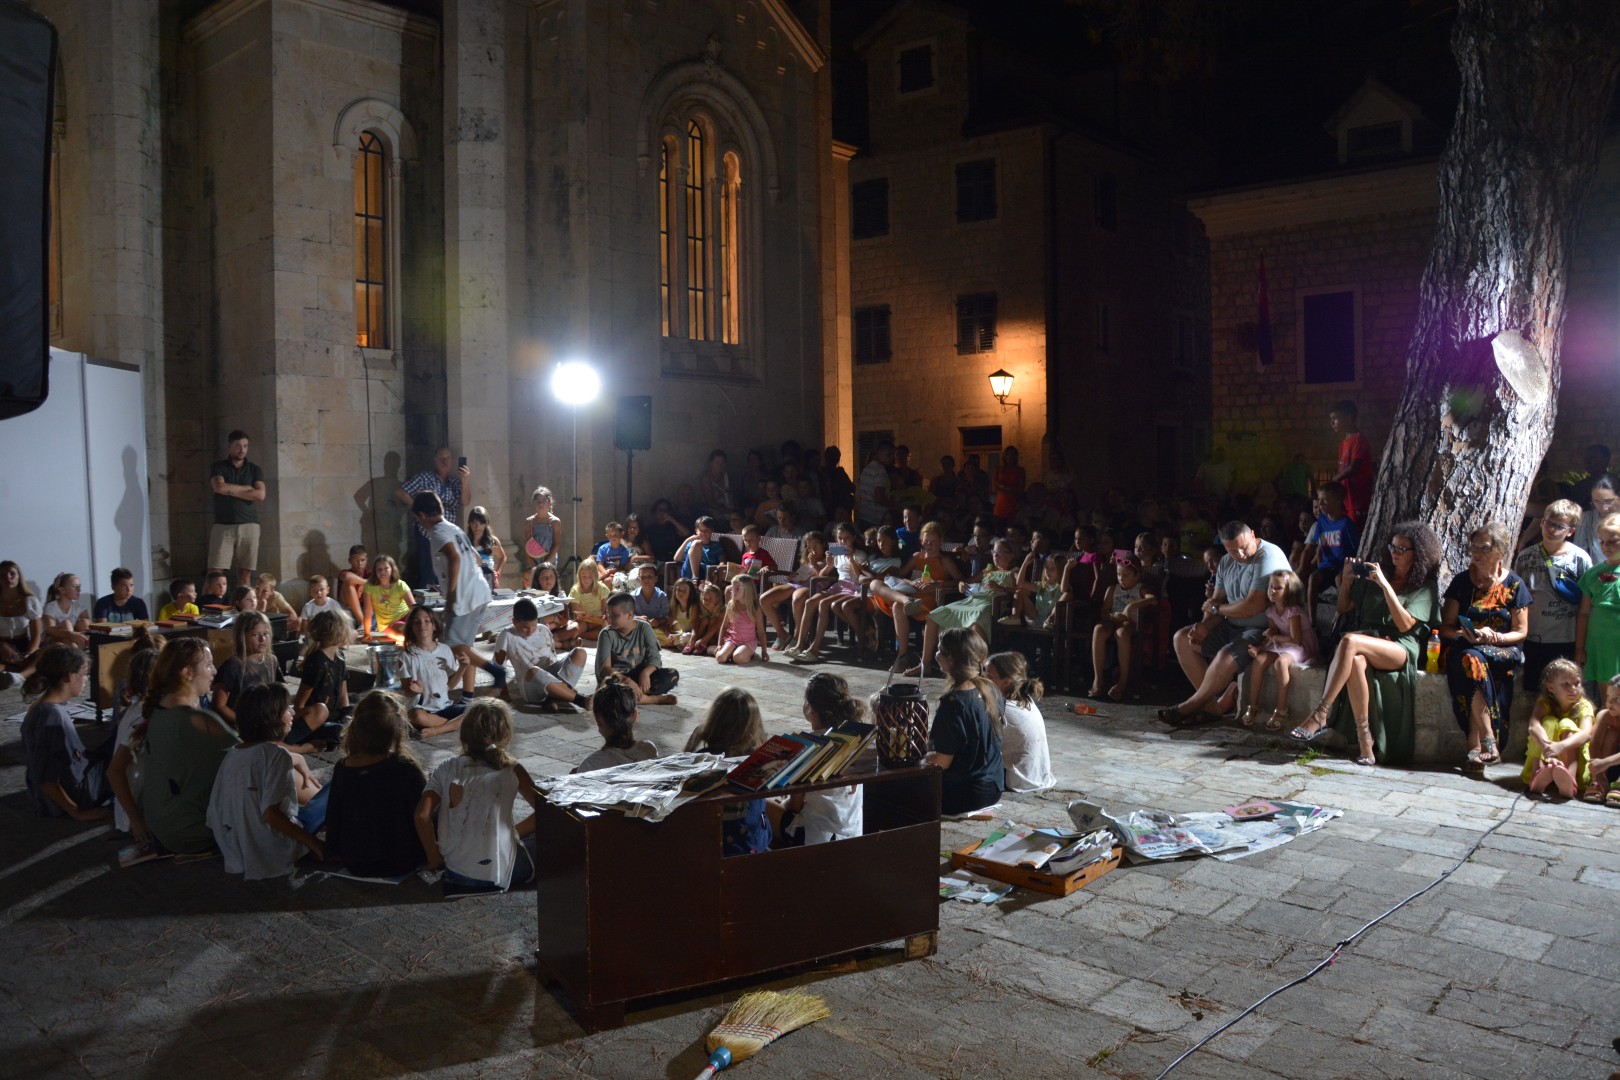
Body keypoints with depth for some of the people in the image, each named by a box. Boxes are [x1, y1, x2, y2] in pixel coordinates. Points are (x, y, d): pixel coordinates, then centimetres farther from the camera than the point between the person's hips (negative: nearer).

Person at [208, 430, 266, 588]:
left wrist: (231, 490, -5)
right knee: (215, 572, -7)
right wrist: (247, 488, -3)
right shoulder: (219, 467, 9)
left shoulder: (255, 470, 11)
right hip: (223, 526, -1)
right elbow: (220, 487, -11)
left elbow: (260, 495, -4)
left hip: (249, 526, 1)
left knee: (245, 573, 1)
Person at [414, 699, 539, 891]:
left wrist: (434, 859, 0)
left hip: (455, 873, 5)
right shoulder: (511, 770, -7)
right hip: (500, 874, -5)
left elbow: (422, 815, -11)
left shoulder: (447, 769, -1)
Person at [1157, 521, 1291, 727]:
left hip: (1262, 630, -9)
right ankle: (1214, 702, -10)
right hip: (1232, 626, 9)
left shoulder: (1268, 557, -20)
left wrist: (1217, 608, -12)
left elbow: (1254, 606, -28)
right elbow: (1216, 600, 8)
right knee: (1181, 639, 1)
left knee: (1226, 656, -34)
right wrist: (1204, 625, -13)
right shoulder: (1226, 562, 7)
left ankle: (1191, 706, -11)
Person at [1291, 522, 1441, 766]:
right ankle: (1364, 738, -38)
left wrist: (1385, 585, -12)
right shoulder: (1372, 577, 21)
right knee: (1355, 661, -38)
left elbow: (1405, 624, -6)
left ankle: (1319, 716, -40)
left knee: (1349, 641, -37)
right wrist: (1346, 580, 6)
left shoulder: (1424, 588, 10)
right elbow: (1343, 608, 22)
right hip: (1367, 640, 3)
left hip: (1400, 649, -3)